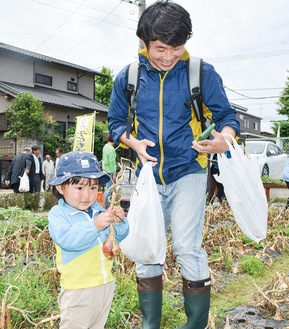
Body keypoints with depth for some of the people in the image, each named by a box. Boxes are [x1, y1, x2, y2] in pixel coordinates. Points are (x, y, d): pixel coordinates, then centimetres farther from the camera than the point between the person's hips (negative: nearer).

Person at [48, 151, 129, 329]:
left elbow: (119, 237, 6)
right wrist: (94, 226, -38)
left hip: (106, 285, 6)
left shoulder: (98, 209, 3)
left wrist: (120, 222, -15)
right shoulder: (58, 214, -12)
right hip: (77, 289, -5)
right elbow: (66, 239, -30)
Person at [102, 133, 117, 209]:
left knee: (107, 188, 18)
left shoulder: (105, 146, 7)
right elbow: (112, 163, -20)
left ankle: (106, 204, 27)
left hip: (105, 169, 10)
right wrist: (114, 174, -16)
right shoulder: (111, 149, -20)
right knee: (109, 189, -2)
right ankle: (106, 206, 4)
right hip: (110, 171, -10)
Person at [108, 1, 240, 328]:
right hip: (148, 176, 4)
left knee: (188, 247, -10)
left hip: (188, 173, -3)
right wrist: (135, 143, -12)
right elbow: (116, 122, 9)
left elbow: (226, 115, -1)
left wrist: (225, 139, -25)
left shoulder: (202, 73, -7)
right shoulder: (127, 78, 0)